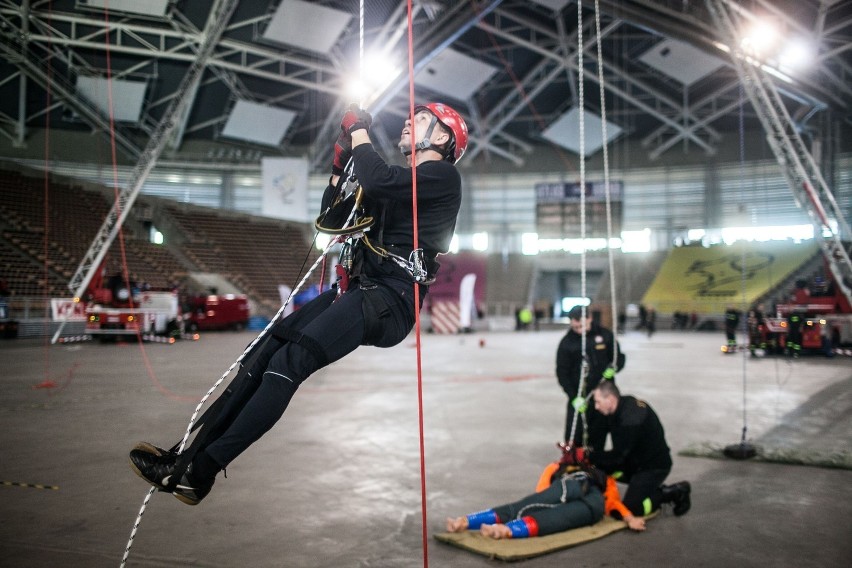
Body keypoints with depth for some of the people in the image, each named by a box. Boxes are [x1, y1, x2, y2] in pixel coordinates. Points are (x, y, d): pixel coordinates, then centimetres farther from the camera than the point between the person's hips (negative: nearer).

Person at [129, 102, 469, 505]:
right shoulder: (400, 182, 28)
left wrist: (359, 131, -2)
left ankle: (199, 472, -24)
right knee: (267, 348, -7)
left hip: (390, 300, -9)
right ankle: (192, 451, -6)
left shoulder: (442, 176, 0)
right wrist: (343, 156, 19)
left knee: (291, 359, -23)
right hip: (359, 289, 9)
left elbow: (377, 181, -19)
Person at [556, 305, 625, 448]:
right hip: (579, 397, -1)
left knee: (598, 436, 9)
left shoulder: (604, 335, -2)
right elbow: (562, 373, -4)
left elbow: (619, 357, 9)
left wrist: (613, 368, -14)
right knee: (573, 436, -2)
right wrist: (574, 397, -15)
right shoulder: (567, 343, -5)